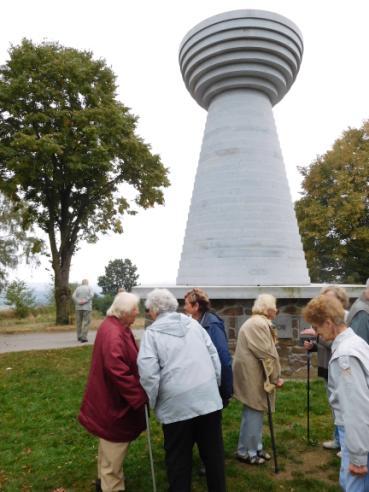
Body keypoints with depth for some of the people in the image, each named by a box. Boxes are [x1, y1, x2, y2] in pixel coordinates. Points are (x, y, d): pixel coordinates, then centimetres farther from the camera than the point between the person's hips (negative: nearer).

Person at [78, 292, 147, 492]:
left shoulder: (117, 326, 5)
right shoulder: (113, 334, -29)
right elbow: (118, 372, -35)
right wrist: (141, 396, -28)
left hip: (110, 397, 11)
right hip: (114, 400, -11)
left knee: (109, 443, 27)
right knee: (115, 445, 6)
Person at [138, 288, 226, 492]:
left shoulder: (152, 332, -4)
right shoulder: (193, 323, 8)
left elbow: (148, 372, -14)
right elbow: (214, 356, 9)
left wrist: (151, 402, 1)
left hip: (177, 404, -4)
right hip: (208, 398, 4)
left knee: (179, 458, 13)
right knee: (213, 452, 18)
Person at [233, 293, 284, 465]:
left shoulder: (257, 322, 15)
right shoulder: (259, 324, -20)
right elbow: (266, 355, -21)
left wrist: (273, 376, 17)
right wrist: (276, 377, -12)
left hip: (254, 375, 11)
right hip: (253, 376, -11)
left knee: (255, 413, 18)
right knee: (253, 413, 1)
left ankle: (255, 448, 30)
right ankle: (245, 452, 14)